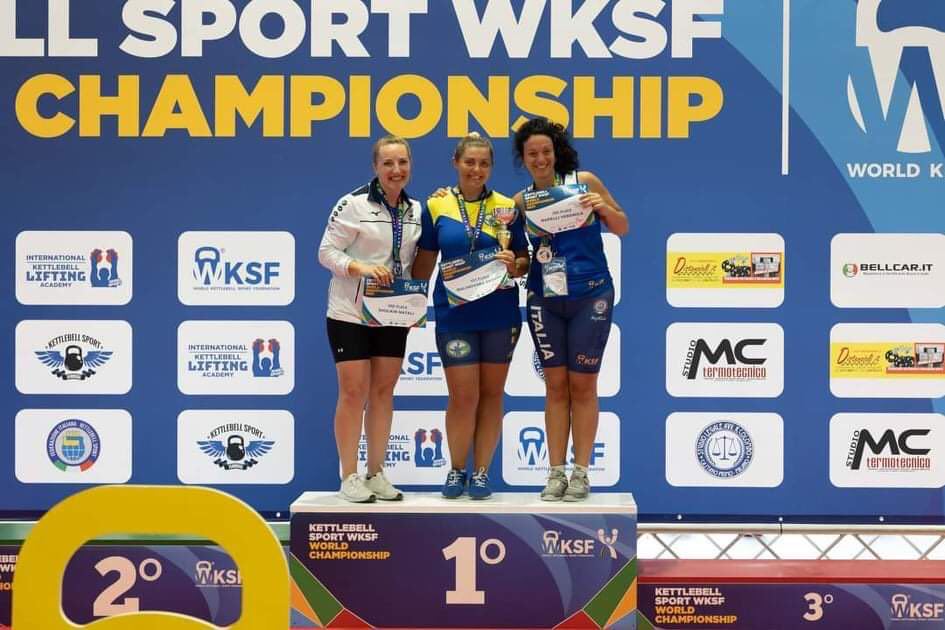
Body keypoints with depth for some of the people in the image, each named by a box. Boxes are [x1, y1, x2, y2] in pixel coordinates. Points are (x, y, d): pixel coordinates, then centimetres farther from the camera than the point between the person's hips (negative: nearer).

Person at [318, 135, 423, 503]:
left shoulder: (415, 210, 7)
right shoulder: (354, 204, -10)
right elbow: (326, 251, -12)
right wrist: (361, 268, -24)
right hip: (350, 314, -5)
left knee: (383, 392, 8)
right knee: (354, 392, -3)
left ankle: (376, 474, 16)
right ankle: (349, 477, 4)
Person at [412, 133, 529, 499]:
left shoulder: (507, 207, 3)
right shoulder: (436, 207, 3)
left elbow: (525, 260, 6)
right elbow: (425, 261, 10)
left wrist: (514, 264, -15)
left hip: (500, 314, 1)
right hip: (454, 314, -1)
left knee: (491, 395, 7)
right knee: (463, 396, -2)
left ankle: (480, 472, 18)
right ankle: (456, 470, 17)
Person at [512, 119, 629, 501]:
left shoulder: (583, 181, 0)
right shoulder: (521, 202, 6)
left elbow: (622, 229, 5)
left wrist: (604, 207, -14)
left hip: (590, 296, -2)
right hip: (544, 300, 2)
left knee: (582, 385, 2)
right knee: (555, 385, 5)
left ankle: (581, 473, 10)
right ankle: (555, 473, 11)